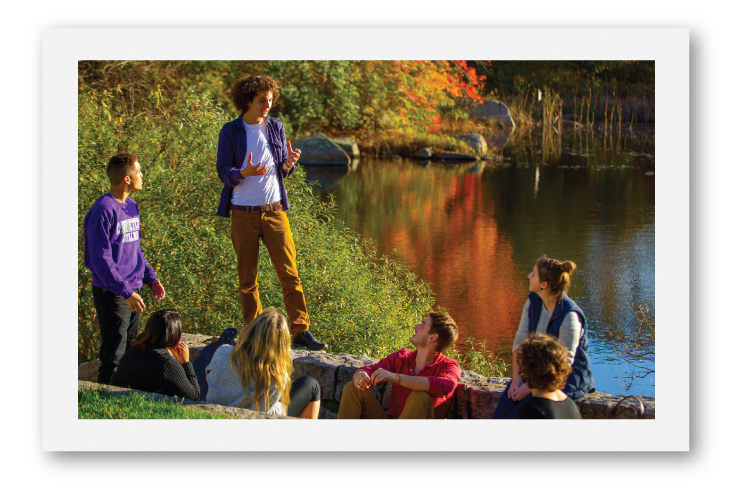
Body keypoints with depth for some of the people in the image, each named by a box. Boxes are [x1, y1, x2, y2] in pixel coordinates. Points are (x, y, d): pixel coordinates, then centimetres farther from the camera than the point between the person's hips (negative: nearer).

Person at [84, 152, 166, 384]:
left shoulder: (131, 206, 11)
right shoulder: (103, 210, -17)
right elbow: (101, 259, -20)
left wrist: (150, 278, 10)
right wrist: (126, 292, -23)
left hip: (132, 290, 9)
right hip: (112, 293, -9)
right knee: (114, 355, -6)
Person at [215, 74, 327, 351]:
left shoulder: (276, 127, 9)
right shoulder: (231, 131, 0)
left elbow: (283, 170, 14)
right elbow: (223, 172, -3)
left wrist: (288, 164, -10)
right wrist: (244, 173, -23)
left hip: (274, 210, 2)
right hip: (243, 213, -2)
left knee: (289, 272, -4)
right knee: (247, 278, 4)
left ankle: (301, 331, -2)